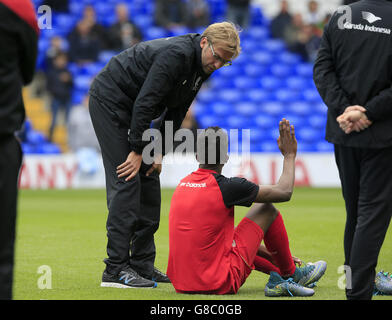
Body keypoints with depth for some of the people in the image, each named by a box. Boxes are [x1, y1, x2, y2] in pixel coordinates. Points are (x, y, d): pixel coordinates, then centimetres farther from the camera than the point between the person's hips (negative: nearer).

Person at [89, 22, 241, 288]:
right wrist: (138, 150, -23)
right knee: (127, 181, -15)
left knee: (149, 181, 6)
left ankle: (143, 264, 10)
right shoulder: (177, 54, -27)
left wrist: (160, 152, 2)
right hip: (110, 100, -10)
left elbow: (176, 112, 9)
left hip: (131, 108, 10)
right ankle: (116, 269, -16)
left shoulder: (201, 68, 3)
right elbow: (145, 102, -28)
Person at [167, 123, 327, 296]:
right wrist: (289, 155, 16)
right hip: (220, 285, -7)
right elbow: (284, 192, -2)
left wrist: (268, 252, 29)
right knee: (267, 210, 8)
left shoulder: (183, 184, 10)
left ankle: (276, 277, 25)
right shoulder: (226, 186, -13)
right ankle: (290, 274, 26)